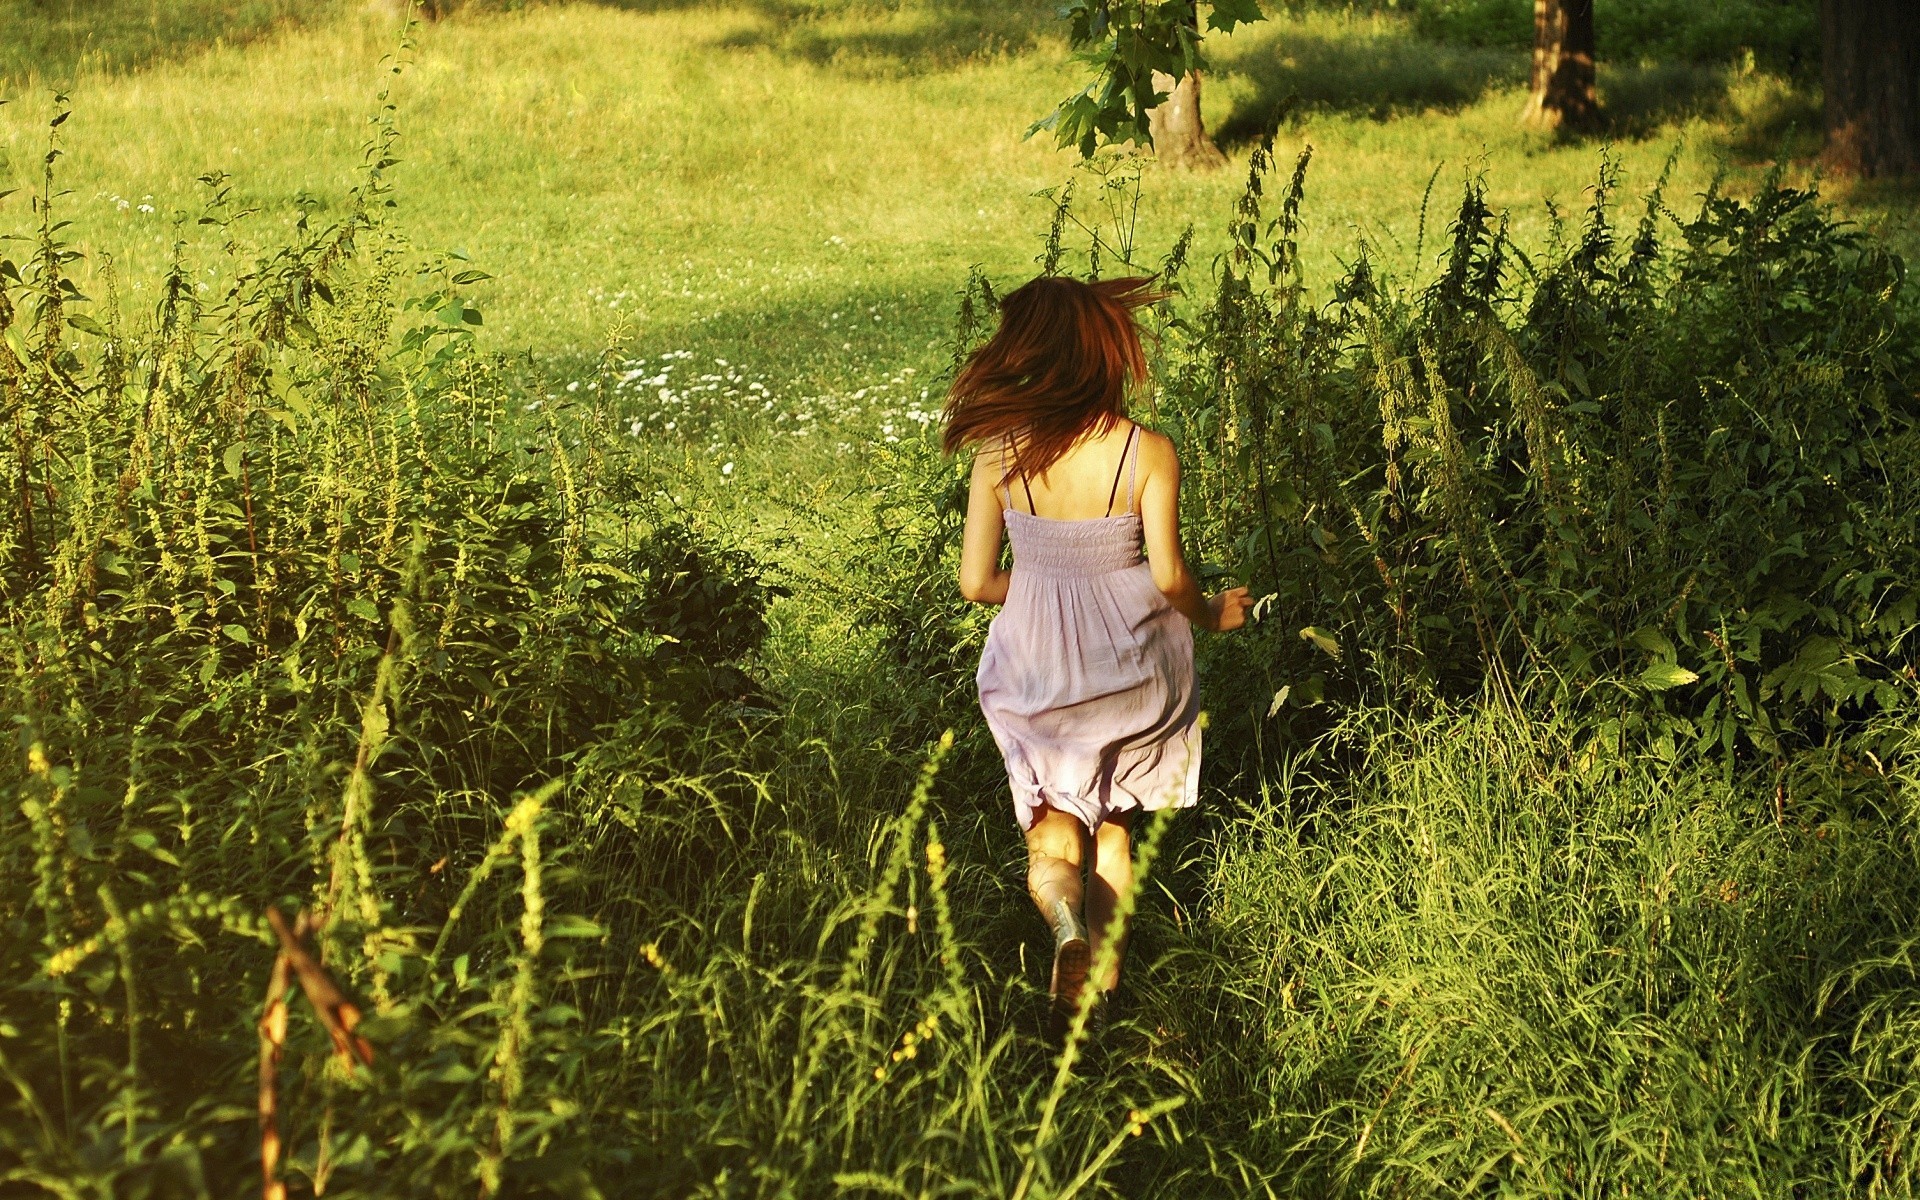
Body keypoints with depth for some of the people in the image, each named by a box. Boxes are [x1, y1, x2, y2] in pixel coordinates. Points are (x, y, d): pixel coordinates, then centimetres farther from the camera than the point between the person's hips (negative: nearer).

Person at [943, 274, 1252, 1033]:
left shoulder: (998, 455, -14)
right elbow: (1168, 578, -17)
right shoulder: (1149, 454, -17)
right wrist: (1212, 615, 6)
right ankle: (1108, 977, 17)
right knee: (1112, 825, 22)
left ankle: (1067, 925, -15)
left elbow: (976, 583, -8)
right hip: (1129, 670, 0)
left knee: (1054, 829, 16)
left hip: (1036, 673, 0)